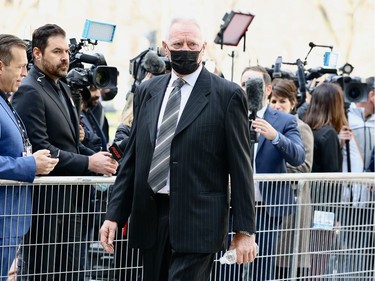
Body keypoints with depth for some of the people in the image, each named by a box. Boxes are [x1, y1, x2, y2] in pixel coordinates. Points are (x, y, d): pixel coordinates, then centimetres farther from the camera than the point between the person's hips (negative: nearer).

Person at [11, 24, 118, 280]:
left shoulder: (62, 88, 17)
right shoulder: (30, 91, -13)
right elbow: (38, 148, -21)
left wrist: (98, 157, 5)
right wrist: (88, 163, -20)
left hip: (72, 199, 9)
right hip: (47, 203, -9)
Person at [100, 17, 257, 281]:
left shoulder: (227, 95, -3)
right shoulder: (147, 91, 12)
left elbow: (240, 167, -3)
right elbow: (132, 158, 14)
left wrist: (245, 229, -6)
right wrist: (115, 214, 8)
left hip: (197, 220, -5)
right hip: (151, 218, 5)